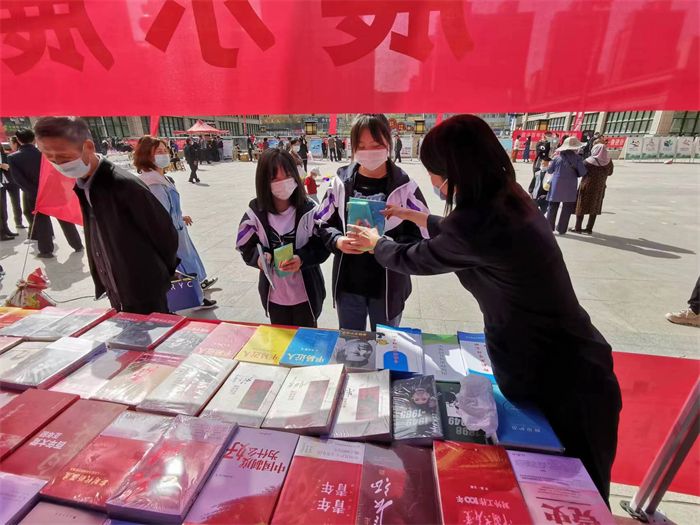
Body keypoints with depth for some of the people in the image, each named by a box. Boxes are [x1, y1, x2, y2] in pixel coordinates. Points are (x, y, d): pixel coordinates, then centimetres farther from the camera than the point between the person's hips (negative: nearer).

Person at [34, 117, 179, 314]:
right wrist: (103, 283, 13)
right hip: (117, 295, 8)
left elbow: (164, 232, -16)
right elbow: (98, 242, 11)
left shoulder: (125, 186, -22)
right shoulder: (82, 187, 3)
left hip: (146, 293, -8)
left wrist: (166, 271, -2)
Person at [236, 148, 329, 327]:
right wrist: (259, 257, -22)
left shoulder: (309, 210, -15)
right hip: (274, 294, 2)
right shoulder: (256, 211, -8)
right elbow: (245, 248, -1)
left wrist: (302, 258, -31)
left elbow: (323, 248, -12)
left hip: (306, 293, -2)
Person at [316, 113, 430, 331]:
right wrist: (337, 241, -17)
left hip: (388, 287, -1)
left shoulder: (405, 186, -9)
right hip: (348, 284, 2)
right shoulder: (341, 181, -3)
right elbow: (323, 224, 4)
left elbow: (422, 238, -9)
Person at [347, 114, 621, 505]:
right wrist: (415, 216, 30)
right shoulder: (508, 200, -1)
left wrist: (375, 242, 9)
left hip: (558, 380, -9)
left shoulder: (480, 219, -30)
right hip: (569, 365, 9)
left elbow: (414, 261, -12)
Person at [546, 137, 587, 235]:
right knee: (567, 209, 7)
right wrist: (574, 174, 10)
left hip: (556, 186, 3)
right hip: (569, 188, -2)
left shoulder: (557, 157, 1)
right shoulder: (577, 158, -8)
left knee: (552, 207, 10)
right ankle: (560, 229, 7)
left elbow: (549, 170, 8)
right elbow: (582, 172, -10)